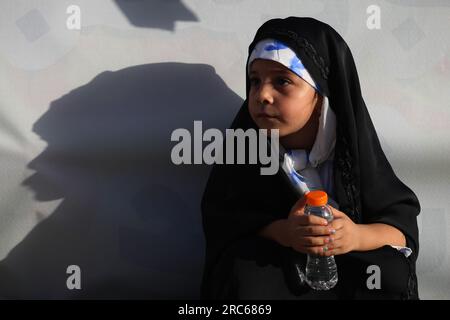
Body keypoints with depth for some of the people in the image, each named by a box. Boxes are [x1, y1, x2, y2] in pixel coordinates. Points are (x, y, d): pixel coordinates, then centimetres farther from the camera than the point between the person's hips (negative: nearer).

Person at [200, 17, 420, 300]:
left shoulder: (352, 148, -11)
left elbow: (404, 225, -7)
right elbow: (220, 218, -9)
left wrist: (357, 236, -31)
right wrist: (281, 232, -29)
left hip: (349, 269, 1)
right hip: (268, 267, 0)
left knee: (392, 276, -26)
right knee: (244, 276, -31)